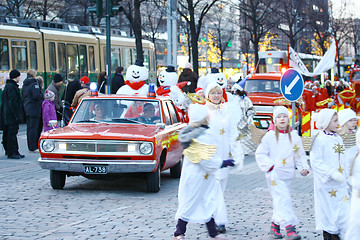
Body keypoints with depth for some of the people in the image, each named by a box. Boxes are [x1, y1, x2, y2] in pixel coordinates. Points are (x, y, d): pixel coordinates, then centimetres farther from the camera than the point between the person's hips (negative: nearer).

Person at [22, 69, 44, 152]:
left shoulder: (24, 85, 14)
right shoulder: (34, 84, -14)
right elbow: (36, 96, -23)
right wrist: (42, 96, -6)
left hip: (27, 108, 9)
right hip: (34, 109, -9)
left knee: (29, 128, 12)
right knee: (34, 128, -7)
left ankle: (30, 146, 17)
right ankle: (33, 148, -7)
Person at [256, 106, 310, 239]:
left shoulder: (294, 136, 8)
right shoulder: (270, 136, -3)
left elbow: (300, 154, 13)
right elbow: (260, 154, 0)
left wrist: (303, 168, -3)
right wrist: (270, 166, -11)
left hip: (288, 175, 4)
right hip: (274, 175, -4)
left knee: (280, 201, 12)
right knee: (283, 199, -15)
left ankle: (275, 225, 28)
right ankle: (290, 228, -22)